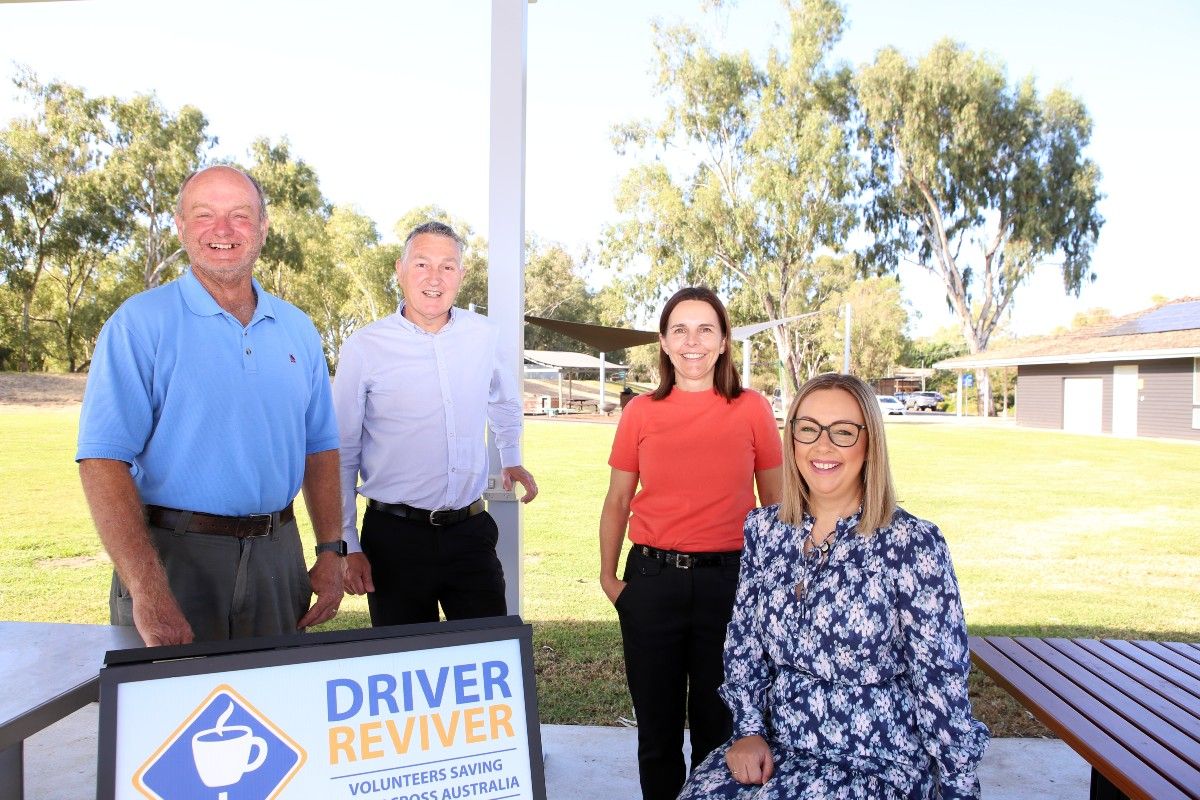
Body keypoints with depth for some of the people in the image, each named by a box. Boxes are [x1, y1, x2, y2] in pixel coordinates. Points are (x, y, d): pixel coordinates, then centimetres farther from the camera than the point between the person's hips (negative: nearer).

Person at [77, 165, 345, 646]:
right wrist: (146, 591, -22)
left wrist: (331, 551, 5)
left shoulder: (297, 329, 9)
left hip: (277, 554, 5)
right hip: (174, 554, -4)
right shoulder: (140, 322, -6)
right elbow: (104, 459, -14)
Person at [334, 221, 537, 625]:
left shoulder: (485, 337, 2)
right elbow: (341, 456, -1)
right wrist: (347, 547, -2)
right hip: (395, 537, -2)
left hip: (471, 532, 2)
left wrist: (512, 459, 21)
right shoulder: (362, 349, -6)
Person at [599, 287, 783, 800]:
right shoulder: (641, 412, 2)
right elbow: (617, 502, 7)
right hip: (652, 579, 1)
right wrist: (609, 577, 0)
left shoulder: (752, 409, -1)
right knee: (657, 725, 14)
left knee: (718, 725, 12)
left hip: (728, 579, -1)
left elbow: (774, 502, 6)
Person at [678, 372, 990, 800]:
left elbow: (940, 679, -10)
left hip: (879, 760, -4)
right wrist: (749, 728, 0)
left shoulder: (912, 543, -14)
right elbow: (743, 638, 8)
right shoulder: (763, 528, 1)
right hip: (775, 743, 4)